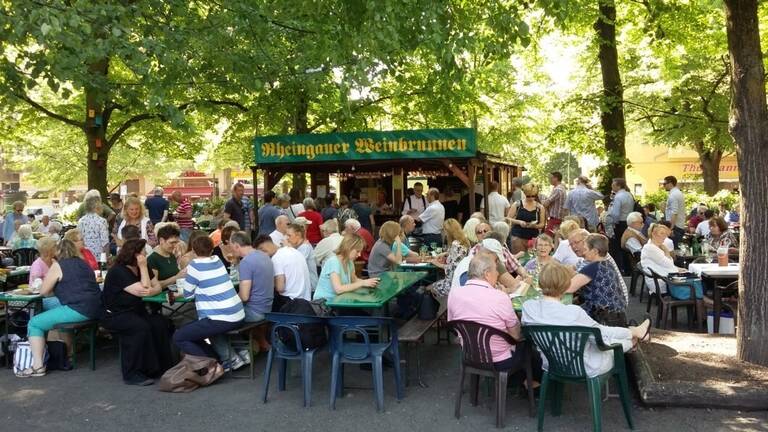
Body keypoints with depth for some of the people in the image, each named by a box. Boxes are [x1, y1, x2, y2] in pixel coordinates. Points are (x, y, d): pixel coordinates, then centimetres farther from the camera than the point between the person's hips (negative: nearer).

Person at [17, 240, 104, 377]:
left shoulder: (58, 265, 1)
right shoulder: (84, 264, 21)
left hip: (79, 310, -8)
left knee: (34, 324, 7)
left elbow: (43, 292, 3)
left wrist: (55, 290, 22)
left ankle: (38, 366, -3)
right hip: (96, 310, 8)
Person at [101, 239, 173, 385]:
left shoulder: (142, 267, 4)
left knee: (160, 323, -17)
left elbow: (158, 286, 1)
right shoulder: (118, 271, -21)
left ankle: (161, 366, -5)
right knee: (141, 327, -32)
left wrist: (151, 291, -22)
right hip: (114, 315, -7)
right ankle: (132, 374, -21)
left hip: (135, 311, 7)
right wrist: (143, 268, -22)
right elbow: (144, 290, -24)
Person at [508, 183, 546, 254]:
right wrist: (519, 222, -13)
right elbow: (508, 219, 3)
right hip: (518, 236, -1)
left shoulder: (540, 207, 6)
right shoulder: (517, 205, 2)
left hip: (533, 237, 1)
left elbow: (542, 224, 8)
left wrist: (534, 226, -13)